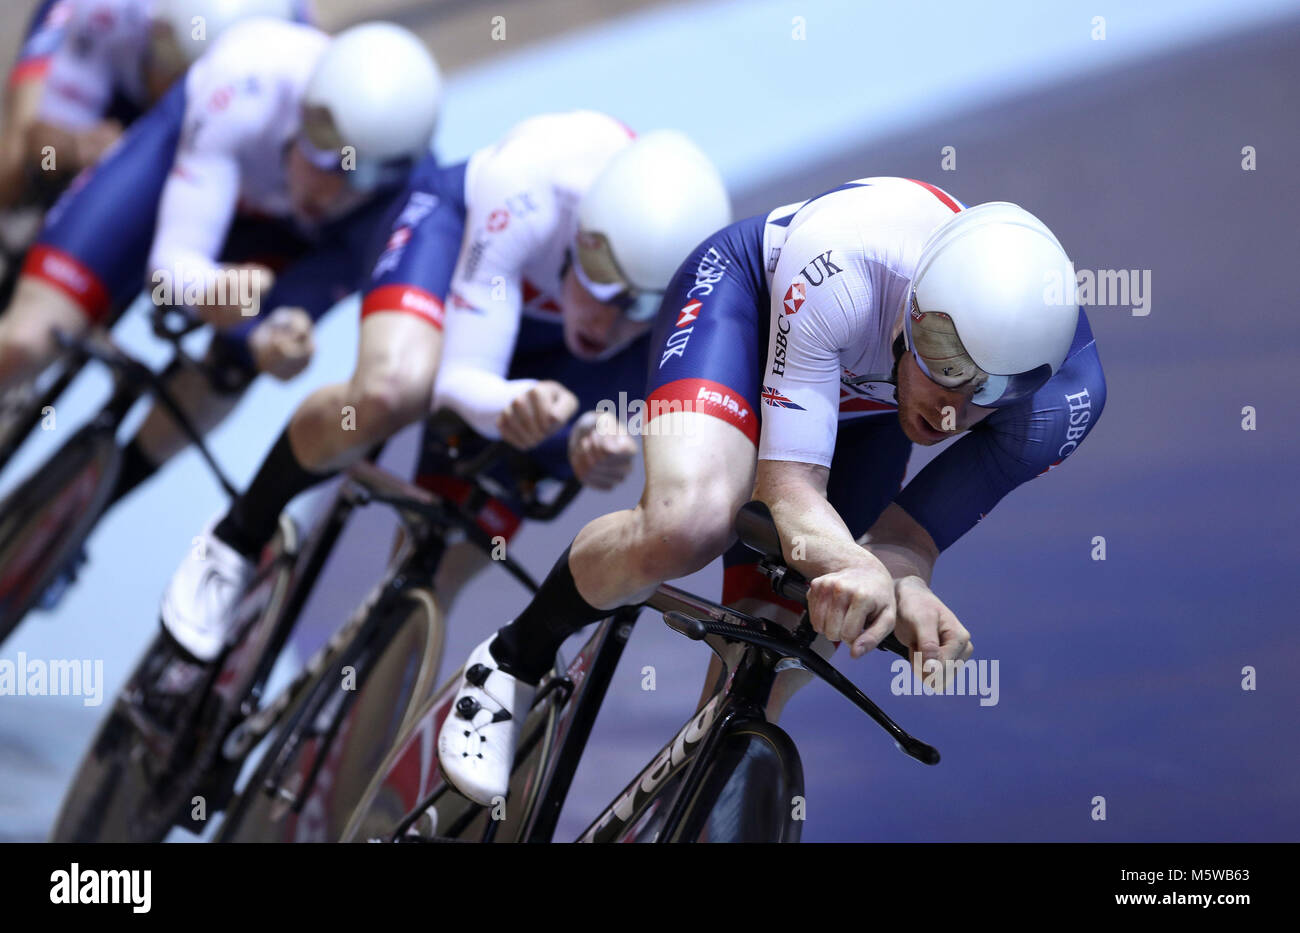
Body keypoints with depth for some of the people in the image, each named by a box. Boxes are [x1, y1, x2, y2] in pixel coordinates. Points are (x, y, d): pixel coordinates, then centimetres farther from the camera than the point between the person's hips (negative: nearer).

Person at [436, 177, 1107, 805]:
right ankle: (515, 660, -7)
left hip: (866, 403, 4)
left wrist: (906, 584, -49)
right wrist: (857, 567, -62)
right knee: (688, 524, -34)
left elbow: (905, 536, -26)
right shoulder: (840, 269, -44)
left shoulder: (1063, 398, -34)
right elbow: (787, 486, -41)